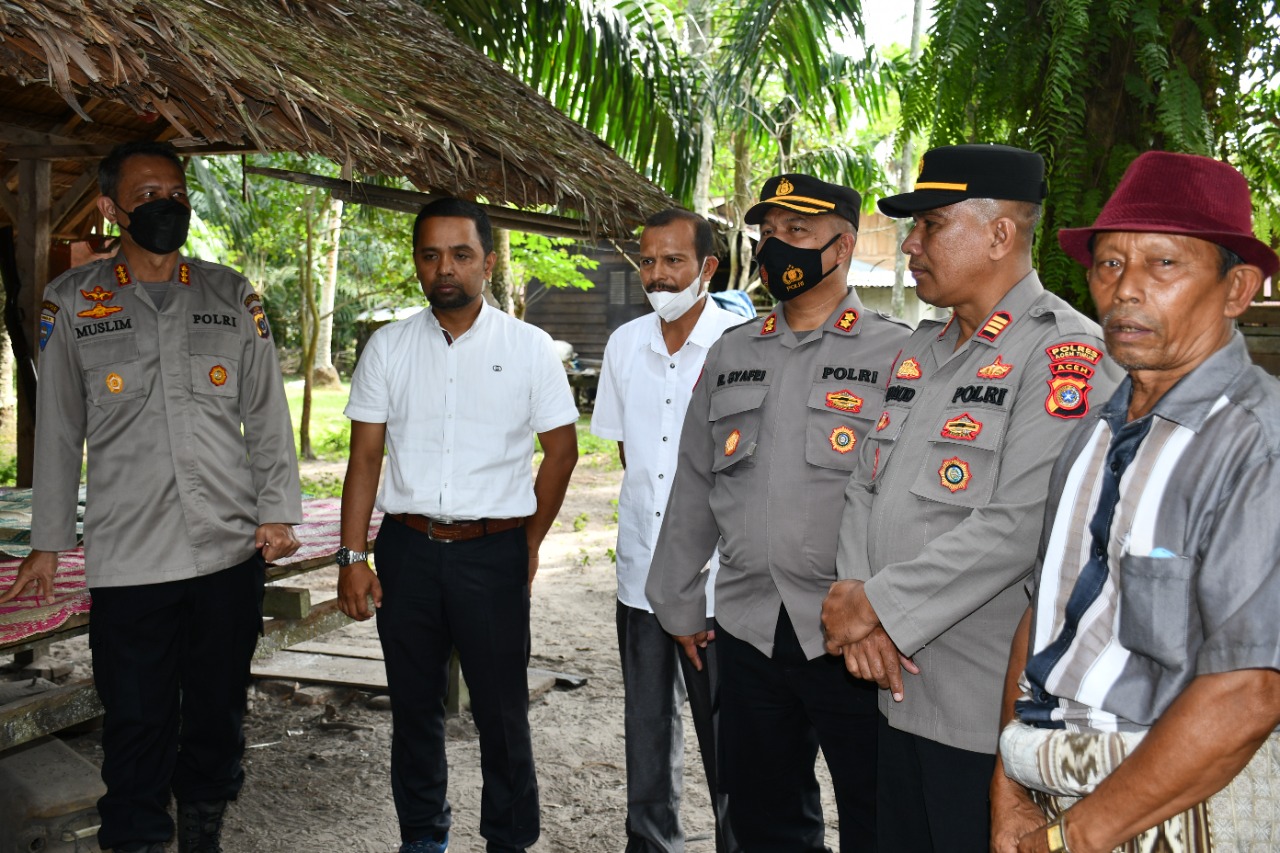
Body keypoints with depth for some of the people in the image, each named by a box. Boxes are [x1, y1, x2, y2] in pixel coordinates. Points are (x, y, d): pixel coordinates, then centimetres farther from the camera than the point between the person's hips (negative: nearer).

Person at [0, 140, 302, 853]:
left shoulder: (233, 297, 7)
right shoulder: (72, 303, 4)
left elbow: (268, 413, 8)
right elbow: (58, 432, 8)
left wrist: (278, 511, 1)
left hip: (232, 550, 2)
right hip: (127, 556, -1)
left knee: (219, 708, 13)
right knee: (137, 720, 3)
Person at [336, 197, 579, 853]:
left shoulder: (529, 348, -1)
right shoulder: (388, 348, 5)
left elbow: (561, 450, 5)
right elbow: (365, 457, 5)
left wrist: (528, 542, 5)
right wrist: (352, 556, -1)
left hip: (493, 552, -2)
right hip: (408, 548, 3)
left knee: (502, 710, 5)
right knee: (414, 705, 14)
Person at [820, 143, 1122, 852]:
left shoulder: (1066, 354, -14)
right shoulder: (920, 350, 13)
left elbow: (1020, 526, -24)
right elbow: (865, 487, 10)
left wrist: (879, 602, -17)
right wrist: (855, 599, -7)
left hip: (991, 713, -8)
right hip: (898, 691, 8)